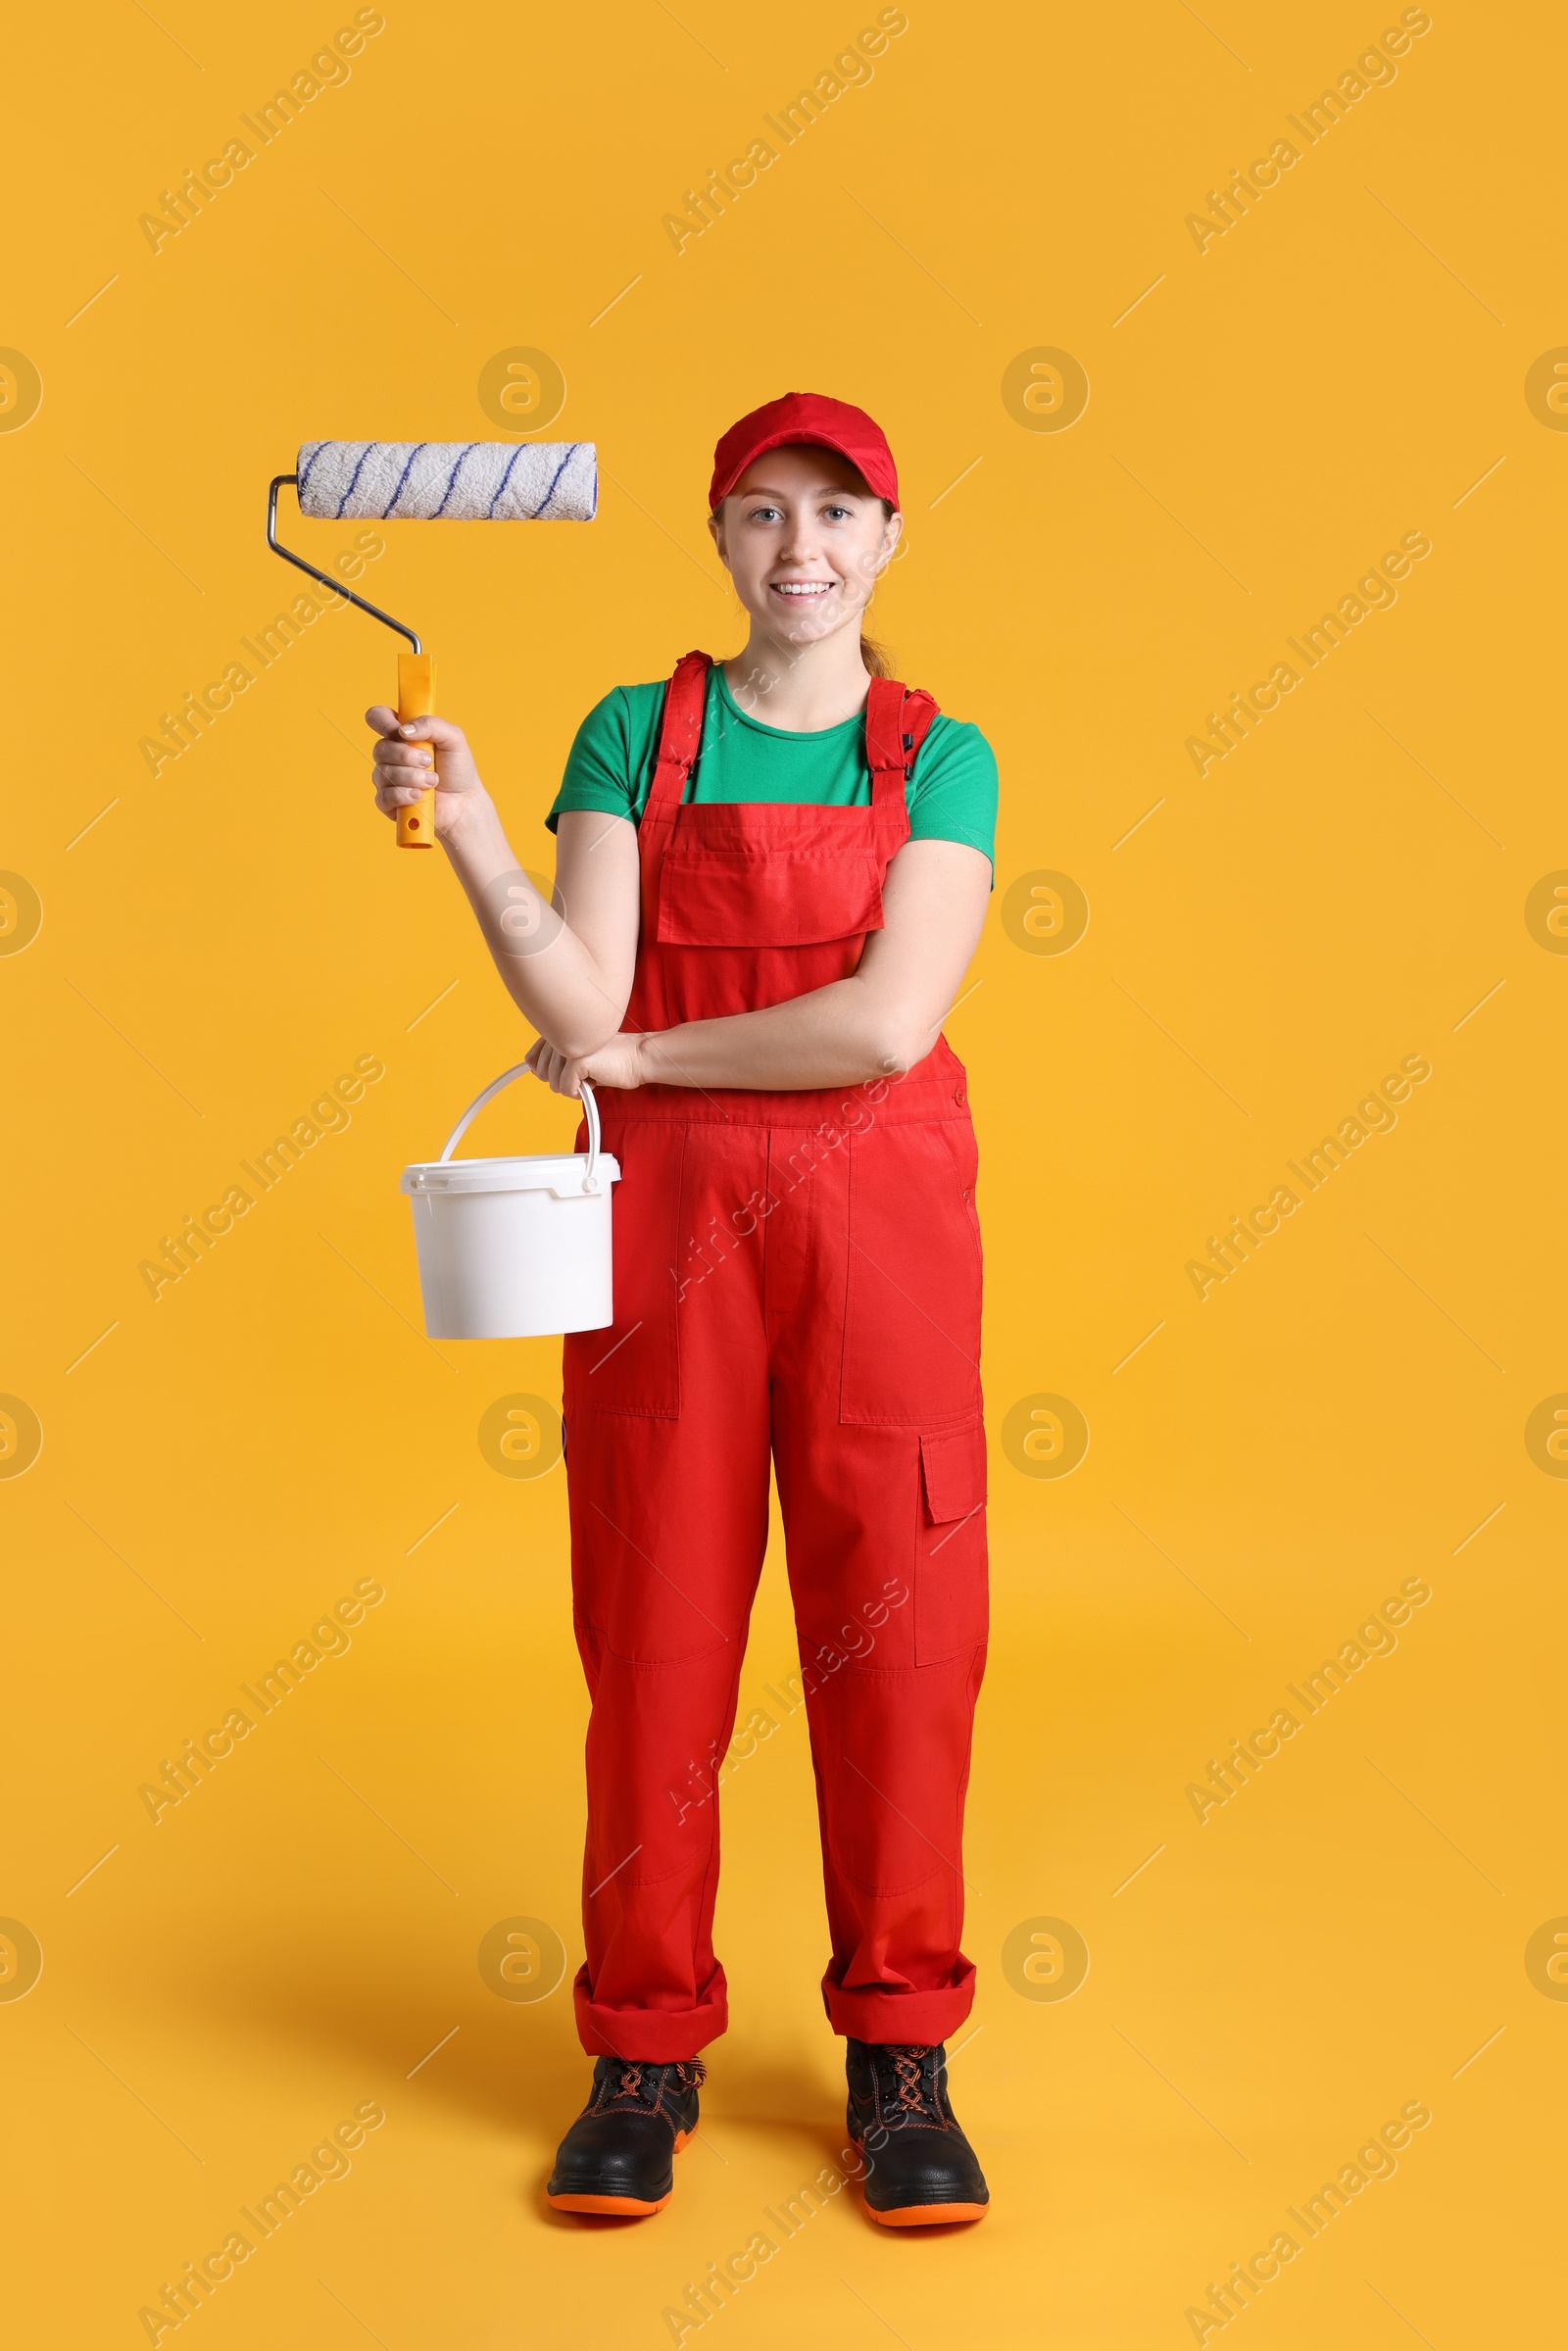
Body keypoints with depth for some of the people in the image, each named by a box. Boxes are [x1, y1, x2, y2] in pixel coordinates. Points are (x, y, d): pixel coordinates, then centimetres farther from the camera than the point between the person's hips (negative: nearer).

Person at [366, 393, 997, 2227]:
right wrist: (465, 828, -19)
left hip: (880, 1228, 0)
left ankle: (898, 2058, 18)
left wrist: (638, 1055, -5)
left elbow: (888, 1023, -10)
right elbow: (578, 1003, -6)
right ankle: (646, 2050, 19)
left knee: (896, 1627, 2)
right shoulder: (633, 737, 7)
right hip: (662, 1229, 1)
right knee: (658, 1629, 4)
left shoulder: (940, 757, 5)